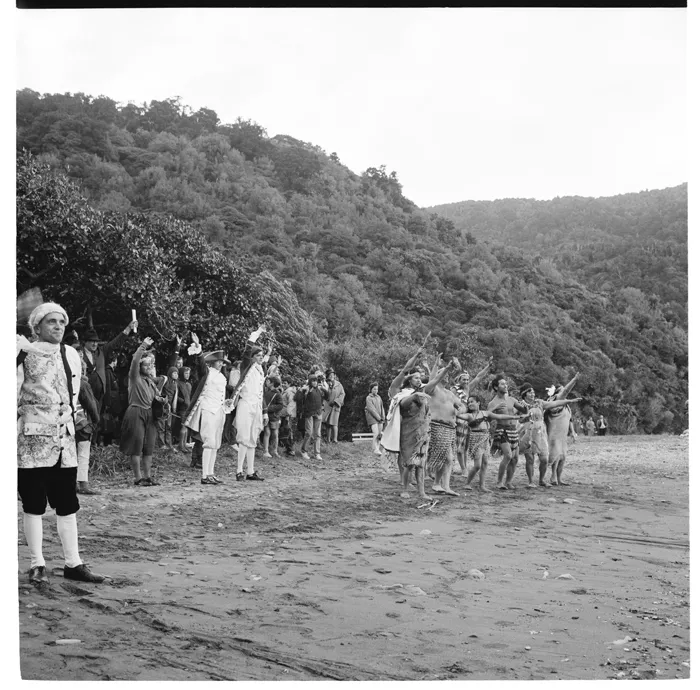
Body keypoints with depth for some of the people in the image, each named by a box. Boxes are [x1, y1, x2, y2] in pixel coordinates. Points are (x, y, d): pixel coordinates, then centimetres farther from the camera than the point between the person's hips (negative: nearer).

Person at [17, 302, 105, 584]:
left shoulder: (72, 355, 9)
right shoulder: (24, 353, -6)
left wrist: (66, 421, 12)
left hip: (64, 438, 5)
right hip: (31, 438, -5)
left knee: (67, 504, 6)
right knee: (34, 504, 1)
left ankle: (73, 563, 11)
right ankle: (37, 565, 9)